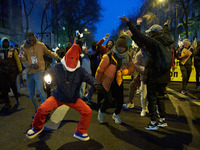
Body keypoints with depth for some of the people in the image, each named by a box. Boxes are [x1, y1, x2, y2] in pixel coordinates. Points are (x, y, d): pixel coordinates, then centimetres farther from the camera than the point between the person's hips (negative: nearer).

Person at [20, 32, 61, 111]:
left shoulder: (40, 45, 1)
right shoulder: (23, 48, 3)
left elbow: (49, 53, 14)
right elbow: (23, 60, -3)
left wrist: (57, 57, 1)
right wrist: (31, 65, -21)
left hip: (39, 71, -3)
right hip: (29, 72, 4)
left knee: (40, 89, -25)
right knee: (31, 94, 10)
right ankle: (37, 110, 30)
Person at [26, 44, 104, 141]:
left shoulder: (80, 70, -8)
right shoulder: (57, 68, -8)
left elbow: (88, 77, -19)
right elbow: (48, 74, -8)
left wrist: (96, 84, -41)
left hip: (73, 99, 1)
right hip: (58, 96, -1)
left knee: (87, 111, -12)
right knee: (42, 109, -15)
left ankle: (80, 132, 13)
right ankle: (37, 128, 20)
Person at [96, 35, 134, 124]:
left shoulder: (127, 57, -2)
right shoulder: (108, 56, -18)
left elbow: (131, 68, 3)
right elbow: (100, 70, -12)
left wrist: (122, 72, -19)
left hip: (118, 82, 5)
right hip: (107, 82, -4)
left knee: (120, 101, 4)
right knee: (109, 101, -11)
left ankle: (116, 114, 36)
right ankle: (101, 111, 24)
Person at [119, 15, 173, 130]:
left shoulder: (154, 43, -18)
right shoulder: (166, 42, 5)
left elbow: (141, 37, -25)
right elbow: (166, 34, 27)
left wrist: (128, 23, -21)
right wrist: (166, 26, 49)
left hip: (153, 77, -8)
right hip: (164, 77, 8)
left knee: (152, 99, 3)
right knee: (160, 98, 19)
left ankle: (153, 123, 10)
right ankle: (163, 120, 29)